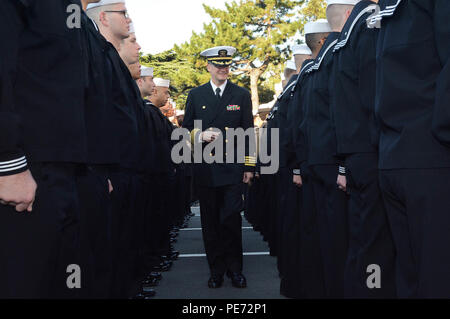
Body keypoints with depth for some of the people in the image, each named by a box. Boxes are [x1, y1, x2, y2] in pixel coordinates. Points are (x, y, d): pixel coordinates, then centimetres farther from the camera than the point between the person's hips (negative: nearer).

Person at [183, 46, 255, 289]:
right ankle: (216, 269, 14)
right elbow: (186, 129, 12)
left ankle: (234, 269, 9)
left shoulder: (242, 95, 8)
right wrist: (201, 135, -10)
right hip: (206, 167, 2)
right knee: (210, 221, 5)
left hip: (232, 166, -1)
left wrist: (249, 166, 2)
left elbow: (248, 132, 7)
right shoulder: (196, 95, 10)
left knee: (231, 219, -5)